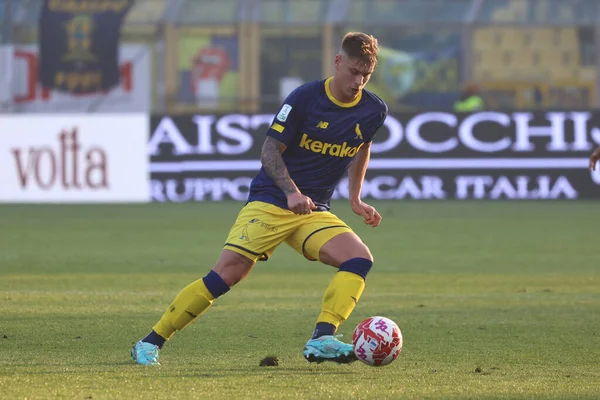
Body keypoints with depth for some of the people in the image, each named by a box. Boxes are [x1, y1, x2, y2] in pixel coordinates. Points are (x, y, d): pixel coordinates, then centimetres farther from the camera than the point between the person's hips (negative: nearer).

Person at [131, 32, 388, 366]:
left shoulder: (374, 111, 2)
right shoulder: (306, 97, -11)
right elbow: (271, 149, -9)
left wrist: (355, 200, 17)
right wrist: (291, 191, -25)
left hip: (315, 212, 4)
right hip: (270, 201, -4)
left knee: (361, 259, -22)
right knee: (227, 274, -15)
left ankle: (321, 340, -30)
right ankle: (151, 343, -4)